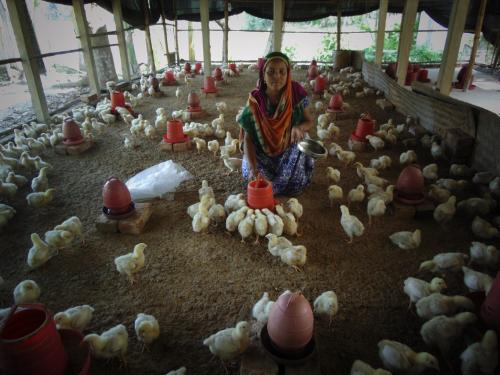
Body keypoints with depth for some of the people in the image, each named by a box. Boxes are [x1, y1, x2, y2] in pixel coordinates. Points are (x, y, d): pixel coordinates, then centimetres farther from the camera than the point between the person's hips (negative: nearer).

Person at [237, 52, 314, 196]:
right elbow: (248, 138, -20)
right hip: (263, 150, 0)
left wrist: (300, 127, -30)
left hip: (291, 147, 1)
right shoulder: (255, 100, -20)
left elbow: (309, 121, -4)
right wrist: (252, 168, -35)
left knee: (294, 184, -18)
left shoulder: (296, 92, -17)